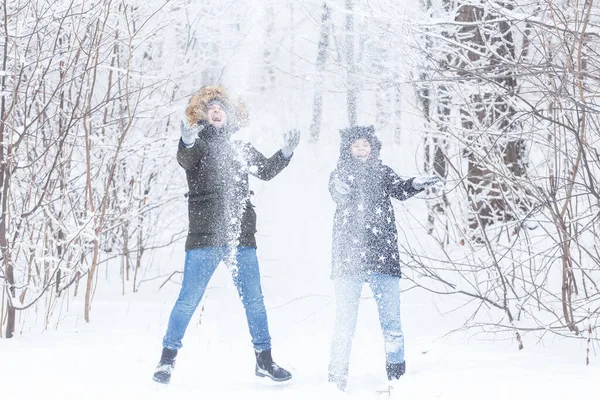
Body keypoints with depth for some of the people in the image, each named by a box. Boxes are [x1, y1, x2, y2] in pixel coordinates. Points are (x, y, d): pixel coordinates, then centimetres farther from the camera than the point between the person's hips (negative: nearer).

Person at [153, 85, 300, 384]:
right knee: (188, 300, -4)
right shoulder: (197, 144, 3)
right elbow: (186, 160, -19)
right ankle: (167, 359, 7)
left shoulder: (239, 148, 17)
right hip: (204, 236, -4)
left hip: (241, 236, 4)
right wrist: (187, 143, -42)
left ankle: (264, 360, 16)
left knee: (254, 300, 5)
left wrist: (285, 153, 7)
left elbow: (266, 171, 24)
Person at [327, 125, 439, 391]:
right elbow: (340, 197, -10)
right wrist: (342, 191, -30)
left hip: (383, 256, 2)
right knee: (345, 322, -1)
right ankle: (337, 379, 5)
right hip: (349, 258, -2)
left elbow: (398, 190, -6)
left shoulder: (382, 172, 12)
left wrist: (414, 184, -26)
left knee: (391, 321, 1)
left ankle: (397, 376, 9)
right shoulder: (340, 175, 9)